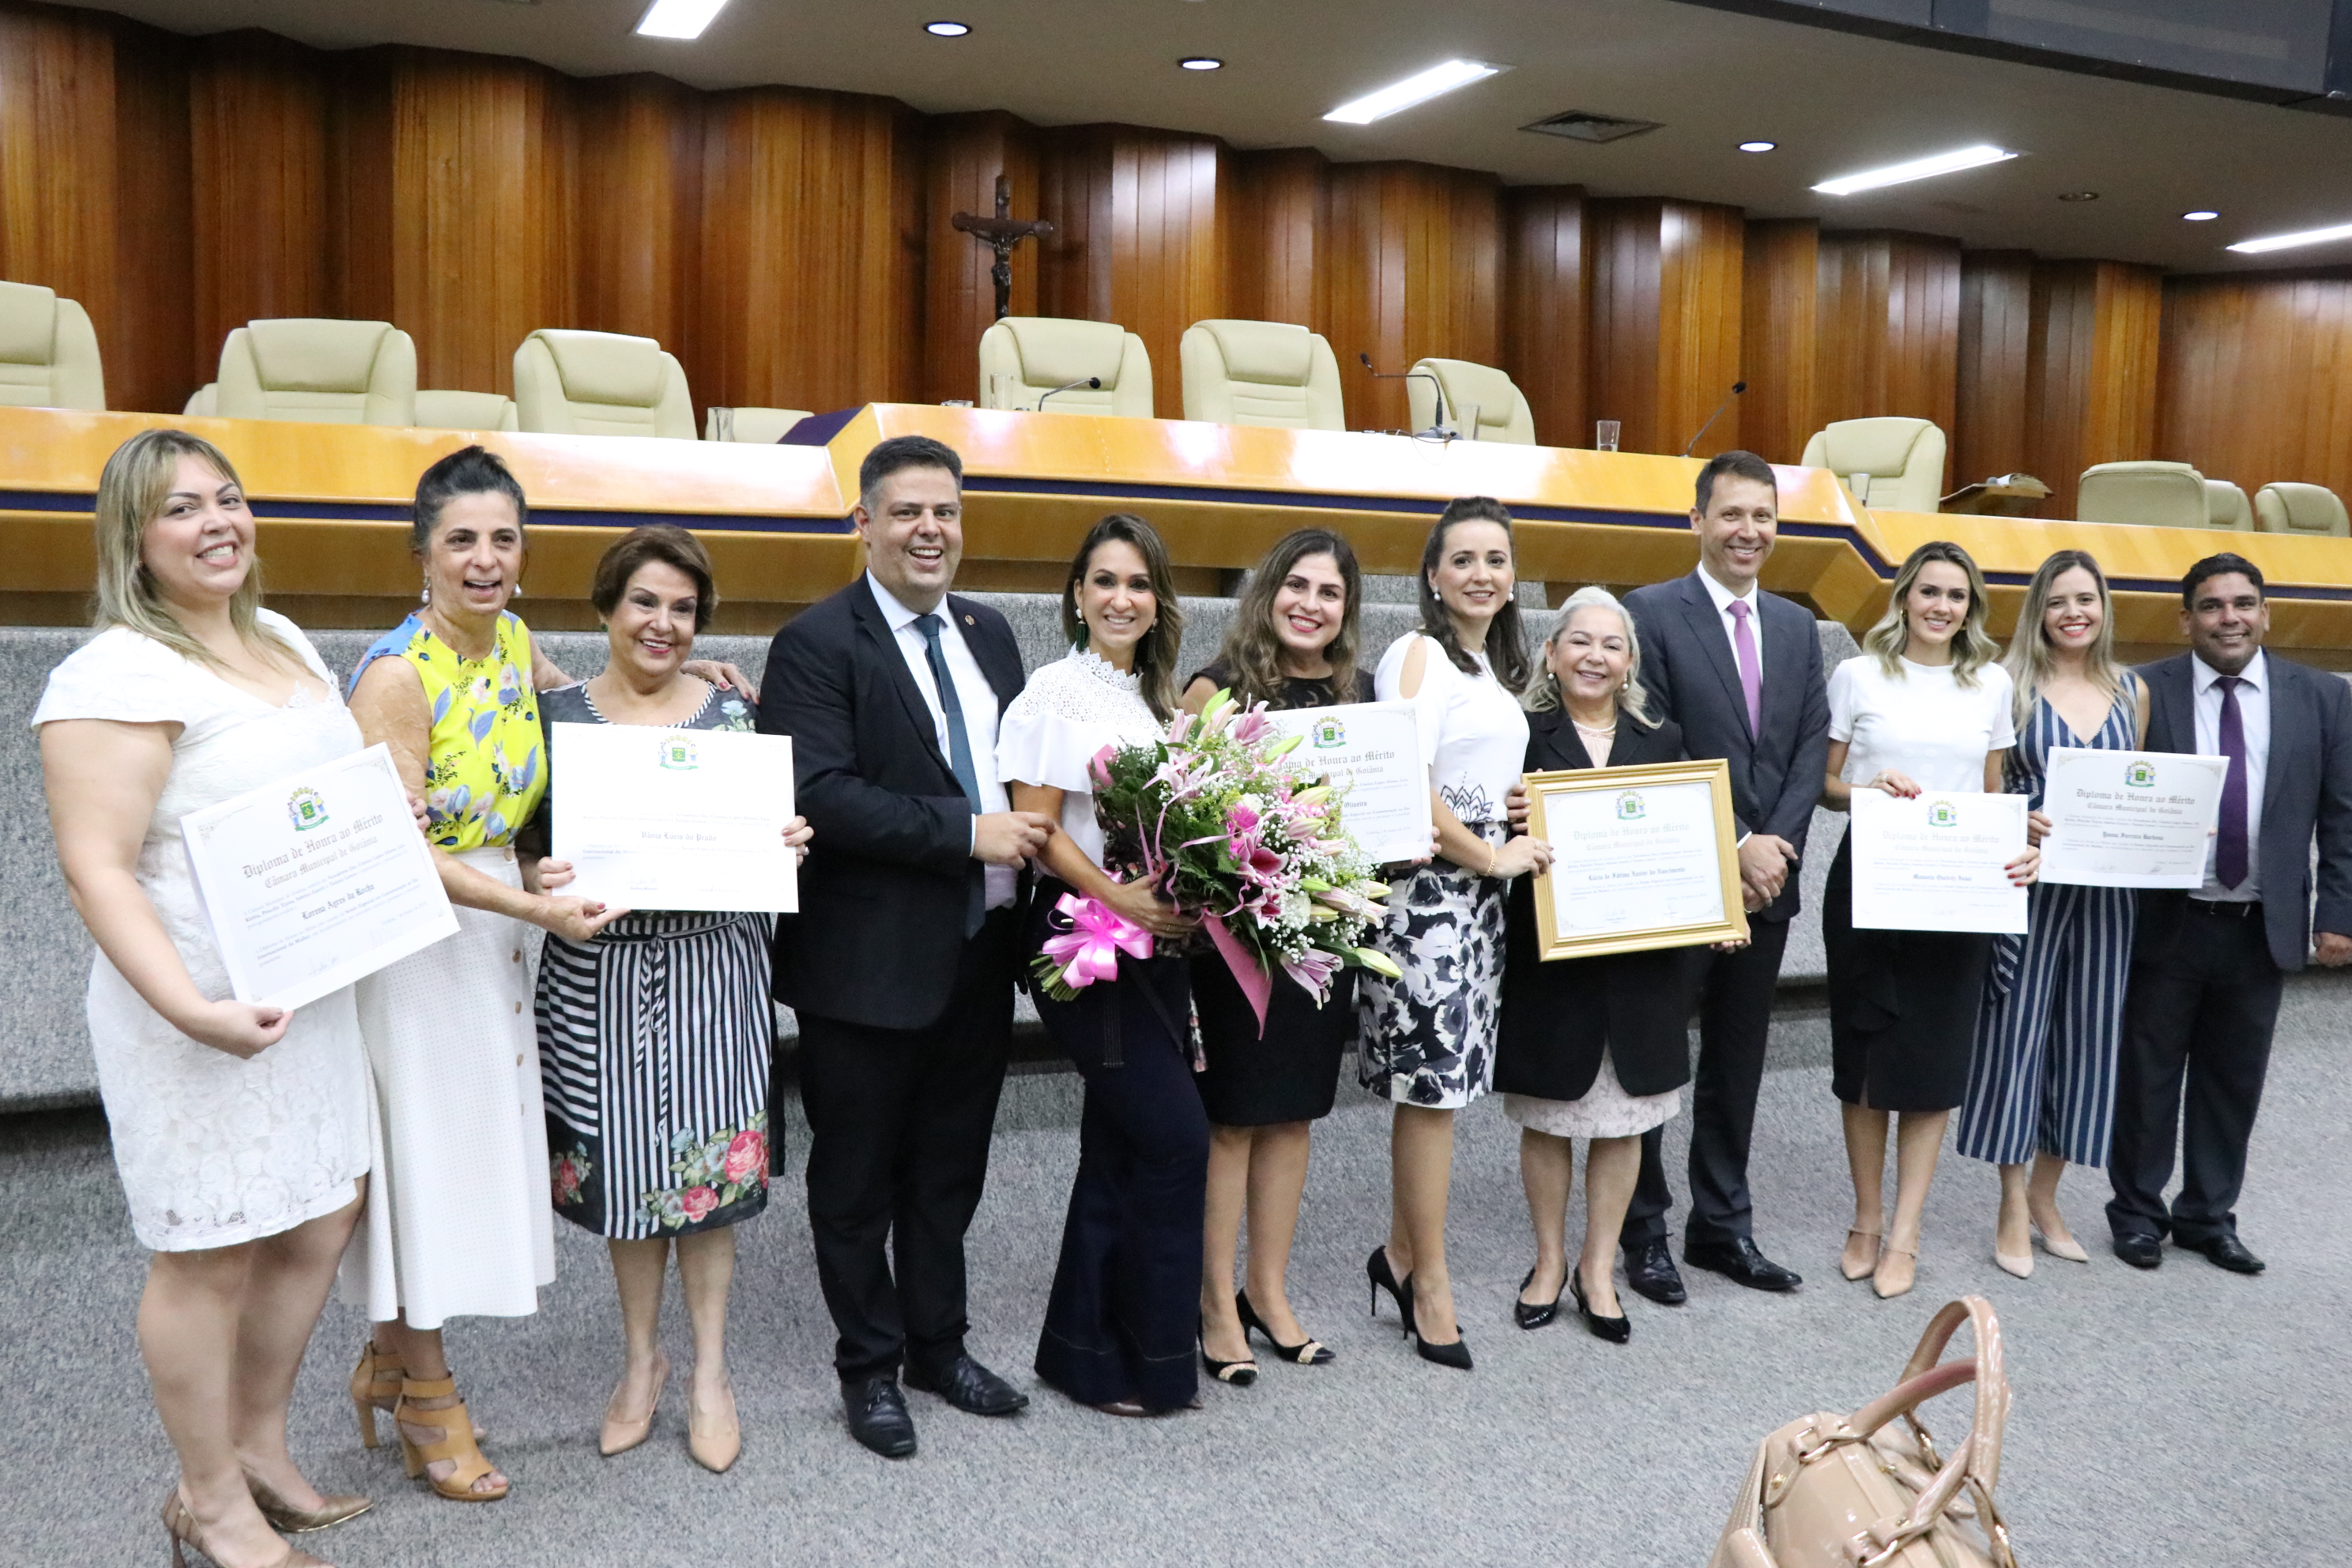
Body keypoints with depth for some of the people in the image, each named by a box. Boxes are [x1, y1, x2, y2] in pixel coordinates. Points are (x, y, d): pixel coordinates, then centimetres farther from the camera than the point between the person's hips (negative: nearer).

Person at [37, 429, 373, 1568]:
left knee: (321, 1223, 16)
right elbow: (96, 867, -20)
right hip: (201, 1015, -8)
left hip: (312, 994, 8)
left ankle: (258, 1445, 35)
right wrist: (192, 1012, -29)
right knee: (211, 1256, 4)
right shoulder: (119, 675, -15)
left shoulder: (284, 641, 11)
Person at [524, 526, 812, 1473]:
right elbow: (531, 845, 4)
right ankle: (642, 1359, 30)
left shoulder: (730, 712, 2)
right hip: (599, 976, 1)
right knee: (623, 1167, 10)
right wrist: (539, 882, -17)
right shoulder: (558, 714, 2)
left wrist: (785, 846, -13)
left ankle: (709, 1373, 22)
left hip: (710, 970, 0)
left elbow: (768, 835, 9)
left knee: (710, 1163, 5)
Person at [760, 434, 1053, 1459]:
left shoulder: (989, 634, 11)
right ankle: (870, 1365, 27)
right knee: (858, 1176, 10)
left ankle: (939, 1344, 36)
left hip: (979, 953, 6)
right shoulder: (817, 643, -11)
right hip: (870, 960, -6)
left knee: (950, 1167, 19)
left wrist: (1037, 831, -1)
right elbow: (819, 795, -22)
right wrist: (966, 833, -22)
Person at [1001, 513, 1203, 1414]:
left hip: (1157, 942, 8)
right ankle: (1151, 1361, 7)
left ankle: (1085, 1353, 23)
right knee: (1176, 1138, -9)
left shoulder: (1157, 699, 14)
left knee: (1120, 1147, 11)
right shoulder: (1056, 693, -8)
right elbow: (1037, 828, -14)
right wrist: (1116, 897, -23)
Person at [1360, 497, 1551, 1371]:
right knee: (1434, 1083, -5)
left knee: (1439, 1083, 10)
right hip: (1427, 881, -8)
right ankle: (1429, 1282, 6)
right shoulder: (1418, 654, -8)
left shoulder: (1497, 668, 18)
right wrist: (1490, 857, -11)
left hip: (1482, 885, 8)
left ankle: (1400, 1257, 22)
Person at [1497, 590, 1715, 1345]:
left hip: (1640, 960, 3)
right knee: (1546, 1117, 9)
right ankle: (1550, 1262, 26)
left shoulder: (1662, 739, 8)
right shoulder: (1524, 735, -2)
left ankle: (1598, 1268, 24)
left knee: (1624, 1118, 10)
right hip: (1549, 956, -3)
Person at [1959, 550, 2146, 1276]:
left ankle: (2044, 1195, 25)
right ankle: (2014, 1212, 12)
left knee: (2086, 1034, 9)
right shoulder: (2011, 685, -3)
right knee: (2017, 1032, 1)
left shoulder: (2131, 691, 9)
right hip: (2028, 881, -4)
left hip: (2105, 887, 4)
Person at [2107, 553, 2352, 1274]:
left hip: (2263, 929, 2)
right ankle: (2138, 1213, 25)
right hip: (2165, 924, -2)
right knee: (2147, 1075, 9)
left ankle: (2208, 1215, 30)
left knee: (2233, 1080, 13)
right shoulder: (2144, 692, -6)